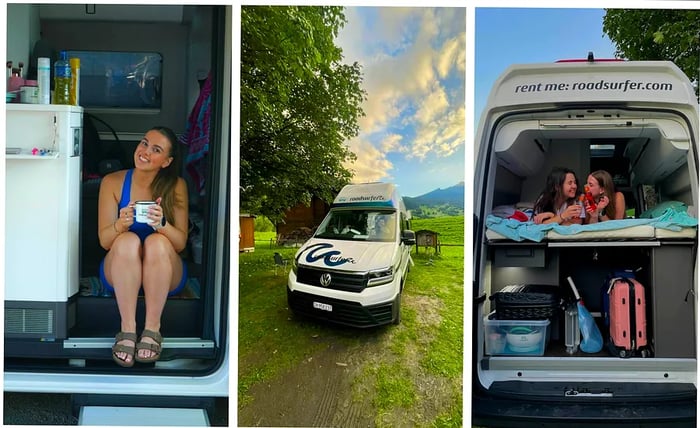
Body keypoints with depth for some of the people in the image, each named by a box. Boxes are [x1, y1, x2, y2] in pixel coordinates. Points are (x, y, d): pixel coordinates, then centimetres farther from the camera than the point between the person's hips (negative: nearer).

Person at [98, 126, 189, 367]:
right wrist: (121, 224, -31)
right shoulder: (113, 182, -5)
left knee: (157, 242, -31)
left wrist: (162, 224, -32)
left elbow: (181, 243, -11)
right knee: (128, 240, -30)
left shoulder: (176, 186, -7)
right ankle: (127, 329, -29)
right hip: (120, 274, 1)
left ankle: (153, 329, -26)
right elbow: (104, 241, -8)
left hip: (165, 275, 0)